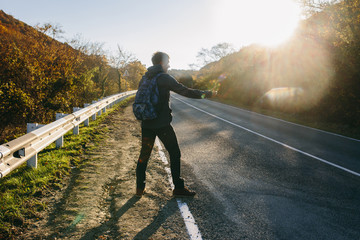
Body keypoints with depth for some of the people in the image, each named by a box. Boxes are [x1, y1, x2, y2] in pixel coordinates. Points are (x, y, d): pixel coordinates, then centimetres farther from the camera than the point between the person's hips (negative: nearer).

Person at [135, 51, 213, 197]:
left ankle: (140, 188, 19)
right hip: (162, 124, -6)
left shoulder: (145, 78, 11)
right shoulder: (164, 78, -10)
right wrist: (203, 94, -1)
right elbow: (184, 91, -10)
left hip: (146, 124, 7)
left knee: (144, 155, 14)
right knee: (174, 154, 6)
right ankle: (178, 188, 11)